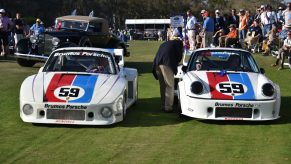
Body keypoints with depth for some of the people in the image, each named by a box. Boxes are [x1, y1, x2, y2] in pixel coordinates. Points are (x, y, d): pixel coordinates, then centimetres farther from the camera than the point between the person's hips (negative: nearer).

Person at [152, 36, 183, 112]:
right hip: (167, 64, -6)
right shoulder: (178, 43, 17)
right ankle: (168, 107, -5)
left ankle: (163, 106, 20)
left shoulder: (164, 44, 35)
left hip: (157, 65, 7)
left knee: (162, 86, 16)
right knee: (169, 86, -2)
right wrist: (175, 67, 23)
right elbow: (179, 56, 10)